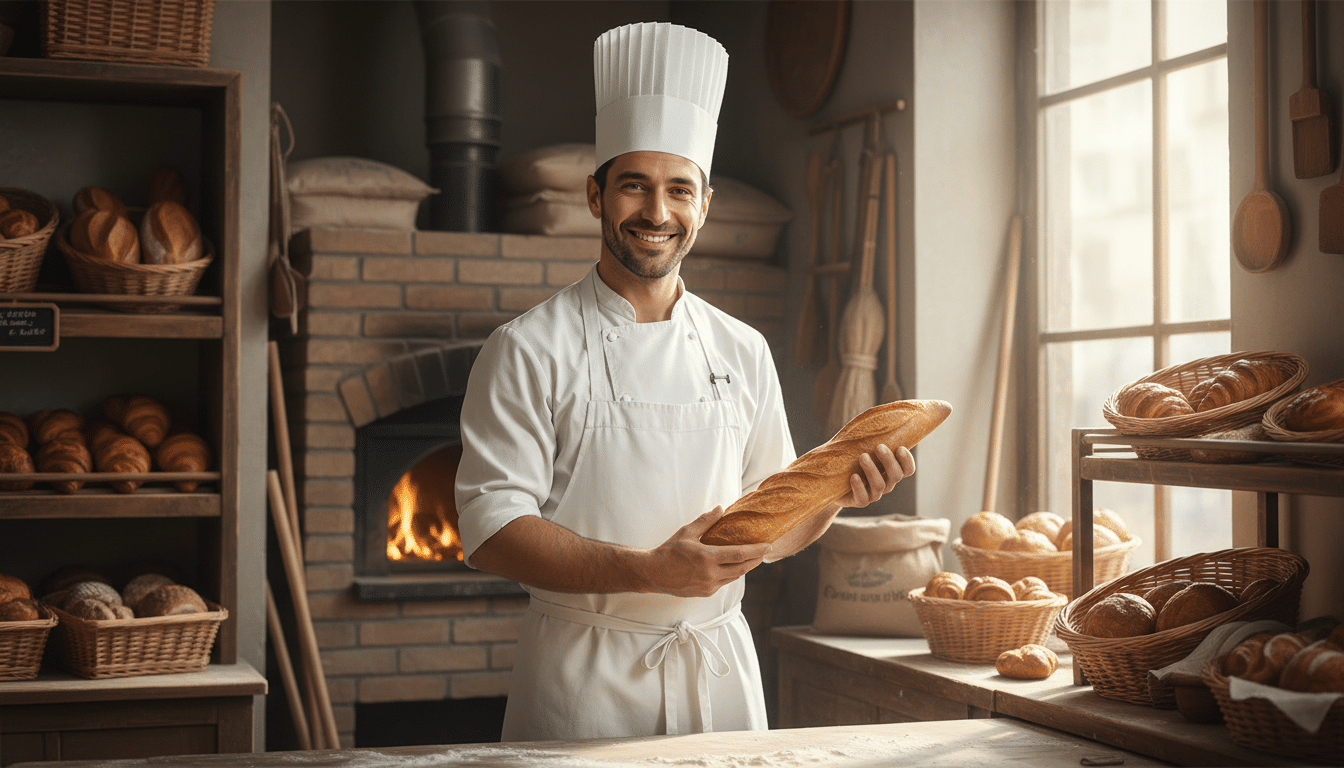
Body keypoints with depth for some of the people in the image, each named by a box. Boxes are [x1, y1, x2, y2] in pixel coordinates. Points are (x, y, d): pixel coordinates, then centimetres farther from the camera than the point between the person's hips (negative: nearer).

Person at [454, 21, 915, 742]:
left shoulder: (742, 351, 7)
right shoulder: (528, 349, -6)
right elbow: (492, 528, -14)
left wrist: (836, 492, -9)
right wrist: (650, 571, -24)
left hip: (717, 669, 4)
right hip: (583, 675, -3)